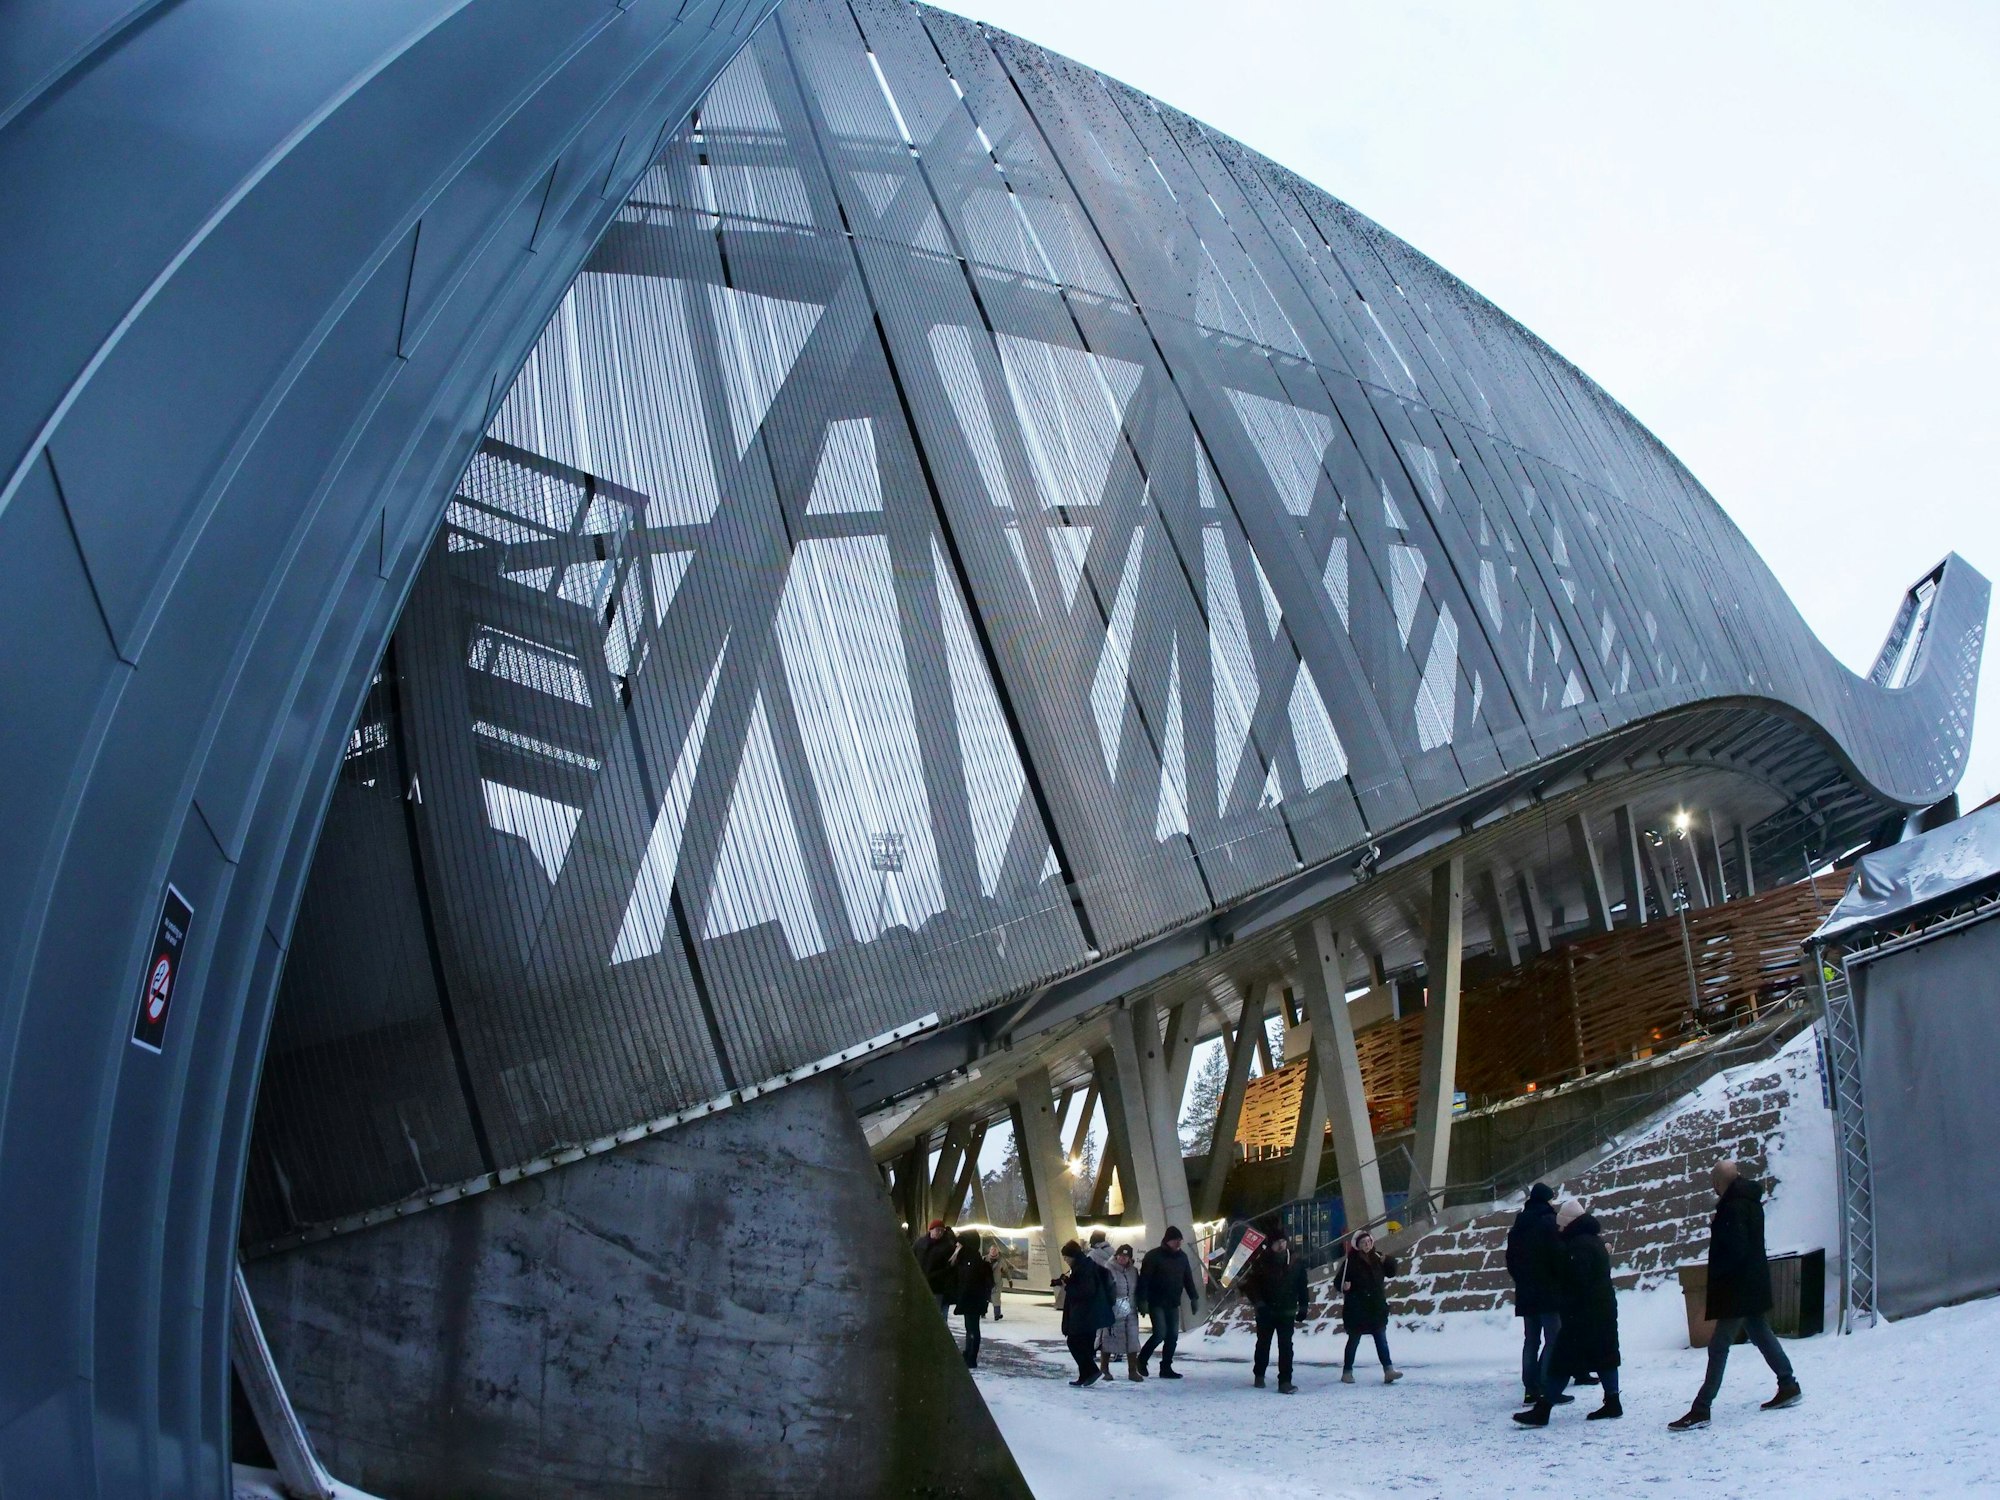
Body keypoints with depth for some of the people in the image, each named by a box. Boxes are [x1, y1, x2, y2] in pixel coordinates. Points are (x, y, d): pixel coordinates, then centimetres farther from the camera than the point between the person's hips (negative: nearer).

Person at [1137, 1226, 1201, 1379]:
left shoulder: (1182, 1256, 9)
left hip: (1173, 1303, 6)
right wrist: (1143, 1300, -18)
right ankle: (1142, 1361, 8)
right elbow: (1144, 1279, -13)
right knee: (1160, 1333, -12)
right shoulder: (1153, 1256, -10)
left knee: (1173, 1336, 2)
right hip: (1157, 1303, -6)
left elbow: (1188, 1279, 15)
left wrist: (1194, 1297, 9)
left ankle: (1166, 1367, 10)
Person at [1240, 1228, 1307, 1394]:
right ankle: (1259, 1375, 33)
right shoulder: (1261, 1262, -10)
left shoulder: (1296, 1263, -2)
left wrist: (1302, 1307, 6)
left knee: (1286, 1347, -8)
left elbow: (1302, 1287, 7)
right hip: (1266, 1312, 0)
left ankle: (1285, 1381, -8)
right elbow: (1250, 1284, -8)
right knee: (1263, 1344, 15)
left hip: (1287, 1312, 0)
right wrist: (1258, 1303, -16)